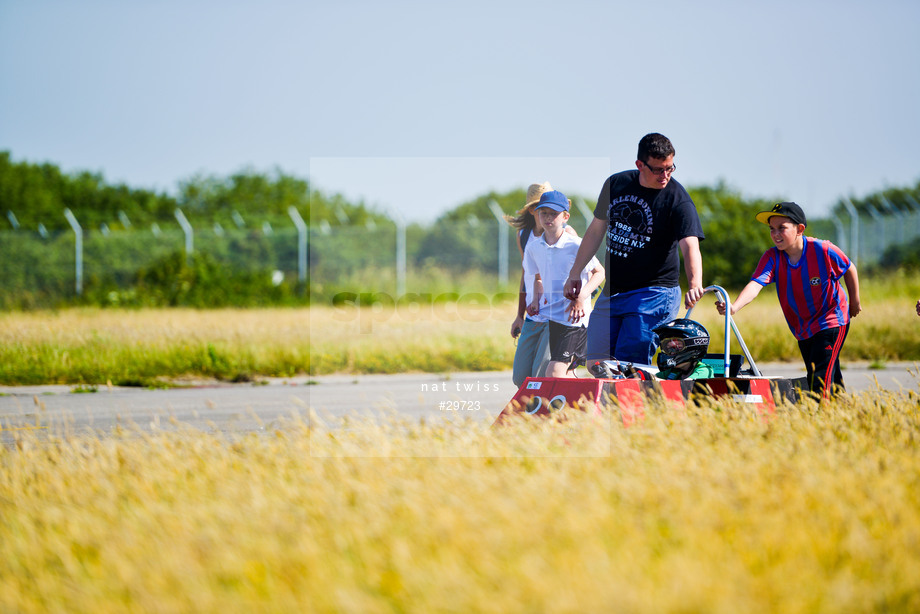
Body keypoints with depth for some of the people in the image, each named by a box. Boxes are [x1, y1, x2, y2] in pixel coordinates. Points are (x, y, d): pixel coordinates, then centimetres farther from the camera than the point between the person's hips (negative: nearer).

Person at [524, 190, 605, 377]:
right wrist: (536, 299, 5)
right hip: (548, 317, 6)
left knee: (554, 373, -17)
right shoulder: (533, 247, 6)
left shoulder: (575, 245, -10)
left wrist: (581, 297, -14)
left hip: (574, 319, -6)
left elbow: (600, 272, -1)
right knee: (566, 375, 10)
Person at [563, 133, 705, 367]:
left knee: (630, 365, -13)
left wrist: (694, 285, -45)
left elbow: (690, 246, -27)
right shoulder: (616, 184, 3)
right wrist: (574, 274, 15)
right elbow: (597, 230, 15)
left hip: (654, 294, -6)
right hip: (611, 291, 6)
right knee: (595, 360, 5)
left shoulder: (678, 200, -13)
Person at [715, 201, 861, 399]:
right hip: (802, 330, 5)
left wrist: (854, 301, 11)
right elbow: (755, 285, -31)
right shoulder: (772, 257, -15)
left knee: (821, 378, -18)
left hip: (832, 321, -5)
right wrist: (734, 307, -49)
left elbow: (849, 269, -1)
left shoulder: (823, 250, -21)